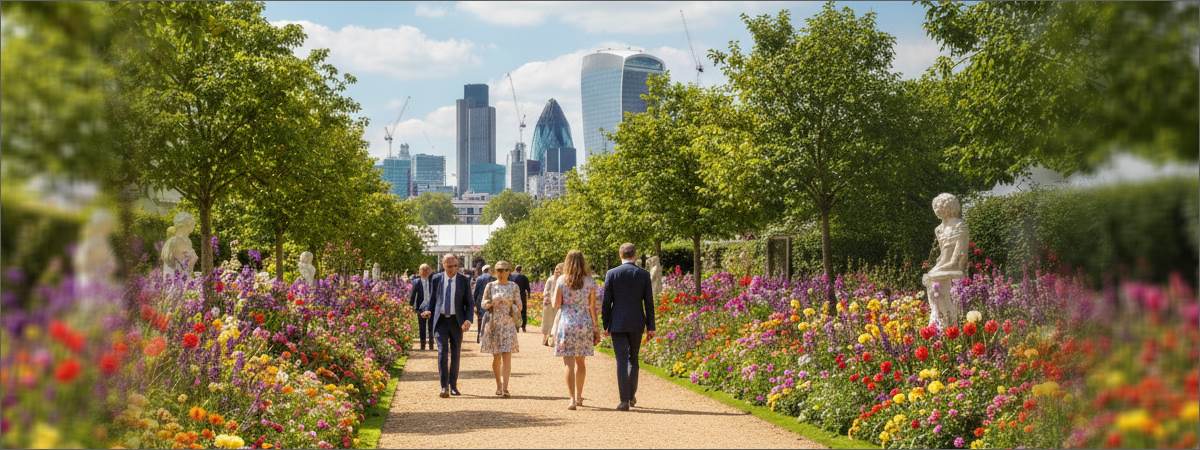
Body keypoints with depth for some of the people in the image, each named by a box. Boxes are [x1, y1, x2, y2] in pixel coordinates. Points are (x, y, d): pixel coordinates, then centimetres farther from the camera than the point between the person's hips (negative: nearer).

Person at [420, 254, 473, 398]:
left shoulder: (464, 280, 0)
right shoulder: (436, 279, 3)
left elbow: (469, 303, 2)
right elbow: (432, 298, 12)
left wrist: (468, 319, -13)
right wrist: (428, 310, -9)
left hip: (457, 321, 1)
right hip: (441, 320, -1)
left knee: (455, 354, 8)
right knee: (442, 352, -12)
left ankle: (453, 385, 21)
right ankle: (444, 387, -15)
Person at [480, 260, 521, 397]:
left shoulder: (514, 287, 5)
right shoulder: (490, 286, 5)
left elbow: (519, 305, 8)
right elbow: (483, 304, 7)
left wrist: (513, 308, -13)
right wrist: (488, 303, -14)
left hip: (508, 324, -1)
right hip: (493, 324, 1)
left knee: (506, 356, -10)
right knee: (496, 357, 7)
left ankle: (505, 388, -15)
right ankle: (498, 385, 23)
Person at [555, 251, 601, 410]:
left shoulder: (561, 280, -4)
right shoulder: (590, 282, 1)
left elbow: (556, 304, -4)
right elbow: (592, 307, 2)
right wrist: (596, 328, 8)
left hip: (566, 322, -2)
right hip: (585, 323, 2)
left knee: (569, 363, -1)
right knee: (581, 362, 17)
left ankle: (573, 399, -9)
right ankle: (579, 396, 27)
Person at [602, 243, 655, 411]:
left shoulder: (611, 274, -3)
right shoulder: (644, 274, -1)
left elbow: (607, 302, -2)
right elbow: (649, 302, 0)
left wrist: (605, 325, 6)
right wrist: (650, 327, 5)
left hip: (617, 323, -2)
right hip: (637, 323, 2)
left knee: (622, 360, -1)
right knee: (633, 359, 19)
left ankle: (624, 401, -7)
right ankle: (632, 395, 24)